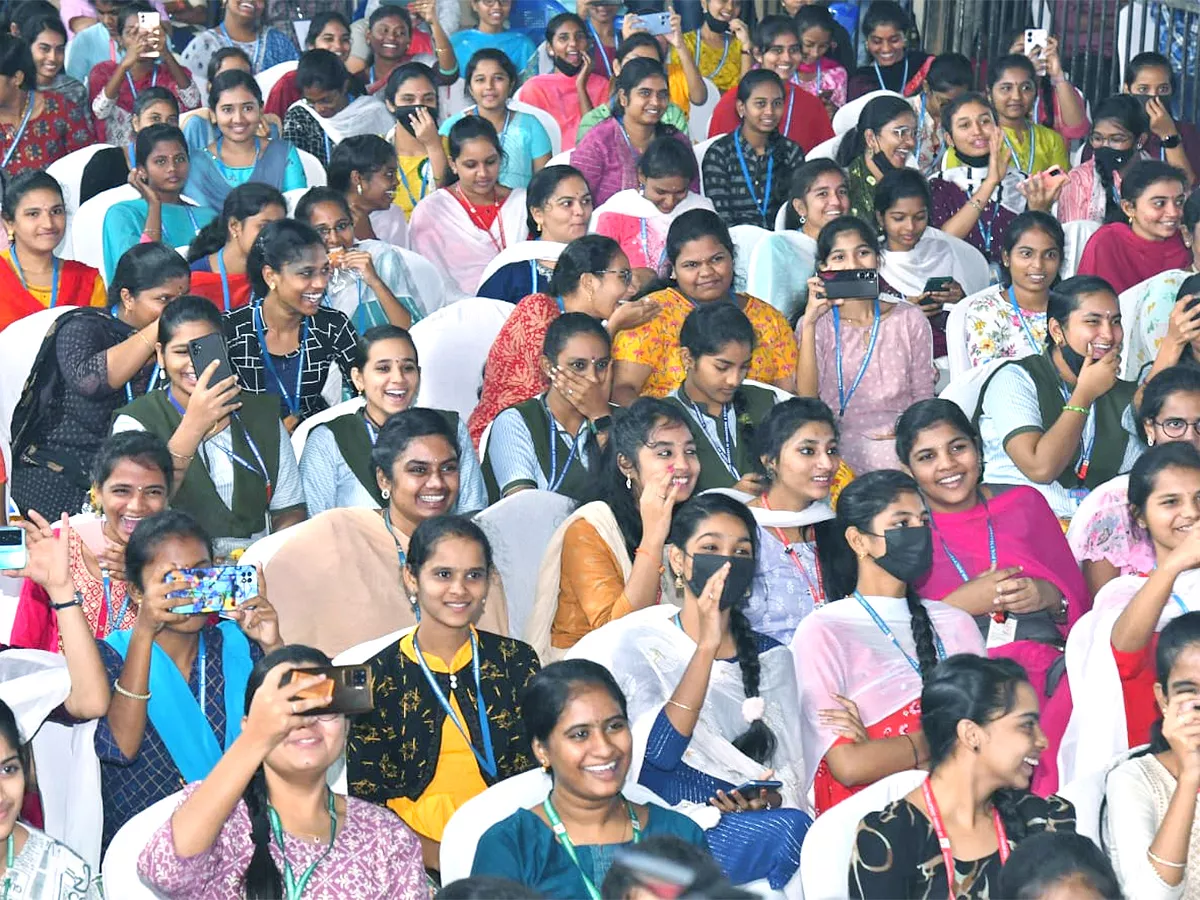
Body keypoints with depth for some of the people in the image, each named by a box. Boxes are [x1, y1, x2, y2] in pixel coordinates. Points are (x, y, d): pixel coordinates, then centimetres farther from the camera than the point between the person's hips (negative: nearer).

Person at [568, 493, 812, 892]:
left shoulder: (770, 658, 17)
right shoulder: (637, 646, 4)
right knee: (785, 830, -31)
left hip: (748, 822, 5)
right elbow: (660, 752, -14)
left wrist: (767, 799, -9)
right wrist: (706, 646, -18)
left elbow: (789, 771, 16)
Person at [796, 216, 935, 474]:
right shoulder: (817, 324, 9)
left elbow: (923, 393, 14)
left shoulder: (909, 319, 13)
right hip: (838, 440, -2)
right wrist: (809, 323, -14)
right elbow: (806, 397, -6)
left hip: (897, 440, 2)